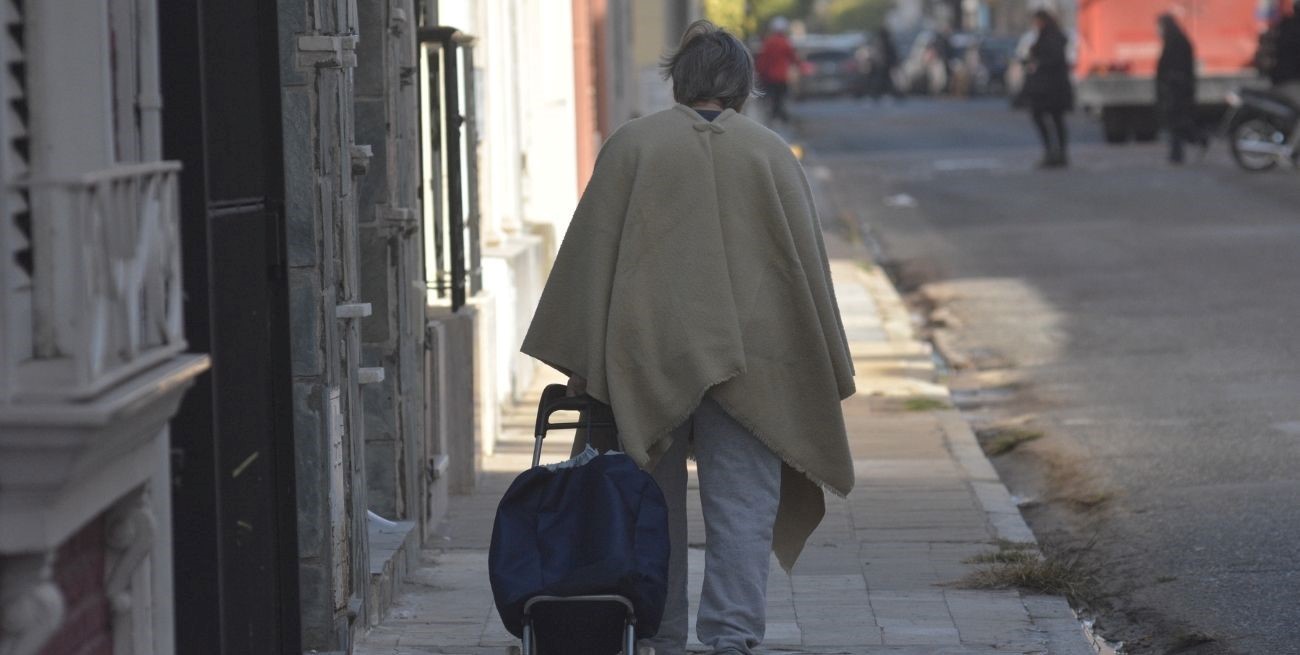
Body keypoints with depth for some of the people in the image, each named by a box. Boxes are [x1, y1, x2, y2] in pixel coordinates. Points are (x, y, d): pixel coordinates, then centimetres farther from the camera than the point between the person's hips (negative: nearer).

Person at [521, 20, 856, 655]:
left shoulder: (632, 145, 3)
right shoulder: (771, 153, 6)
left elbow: (592, 252, 1)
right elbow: (807, 264, 8)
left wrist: (583, 363, 4)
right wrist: (824, 375, 14)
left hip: (646, 355, 0)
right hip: (750, 358, 0)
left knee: (653, 507, 11)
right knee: (742, 507, 1)